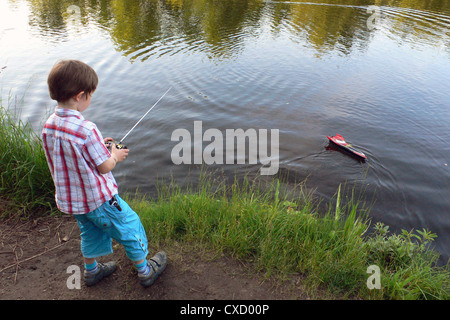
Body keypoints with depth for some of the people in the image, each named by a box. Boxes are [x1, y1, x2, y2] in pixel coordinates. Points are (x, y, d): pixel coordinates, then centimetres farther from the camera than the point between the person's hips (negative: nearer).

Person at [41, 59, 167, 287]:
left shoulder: (48, 127, -6)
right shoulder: (86, 130, -29)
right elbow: (105, 167, -22)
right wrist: (115, 155, -1)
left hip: (69, 199, 8)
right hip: (98, 199, -7)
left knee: (90, 232, 28)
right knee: (129, 227, 12)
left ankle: (91, 270, 49)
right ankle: (145, 271, 29)